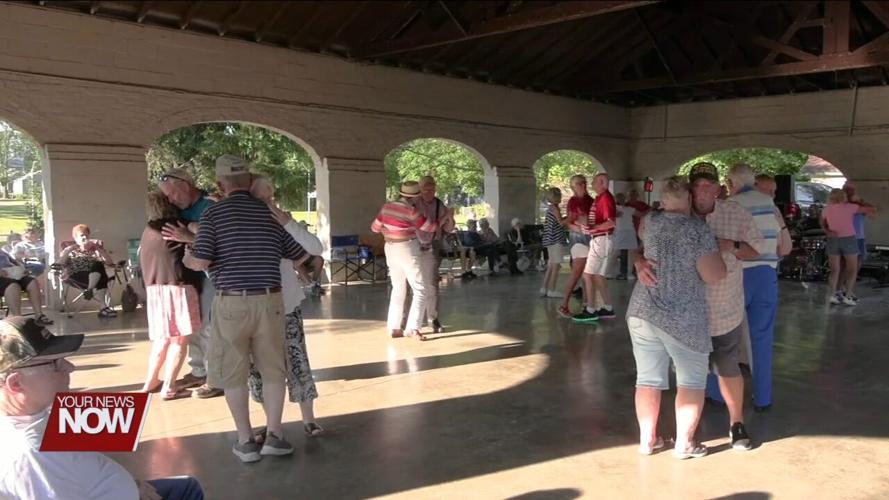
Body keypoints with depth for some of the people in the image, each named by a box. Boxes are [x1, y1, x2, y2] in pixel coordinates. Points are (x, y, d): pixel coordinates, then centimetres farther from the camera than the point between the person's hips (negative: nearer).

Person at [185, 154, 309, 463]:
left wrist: (186, 259, 11)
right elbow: (302, 257, 13)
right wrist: (284, 267, 35)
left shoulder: (214, 214, -3)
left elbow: (200, 261, -11)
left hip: (231, 302, -2)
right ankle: (273, 435, 16)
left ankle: (246, 441, 15)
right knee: (273, 370, 15)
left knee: (233, 375, 10)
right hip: (269, 301, 3)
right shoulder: (269, 214, 7)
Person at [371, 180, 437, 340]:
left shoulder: (387, 207, 1)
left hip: (391, 250, 7)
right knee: (420, 290, -1)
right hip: (407, 251, -7)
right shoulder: (411, 211, -16)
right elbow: (430, 227, -6)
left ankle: (394, 328, 16)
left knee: (398, 289, 17)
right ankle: (412, 328, -11)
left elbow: (375, 227, 11)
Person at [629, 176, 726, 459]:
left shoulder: (649, 222, 5)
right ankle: (684, 443, 12)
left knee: (648, 379, 12)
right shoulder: (698, 229, -10)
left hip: (642, 311, 5)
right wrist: (717, 250, 5)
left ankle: (647, 440, 20)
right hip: (683, 317, -4)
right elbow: (715, 276, -12)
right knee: (692, 380, 11)